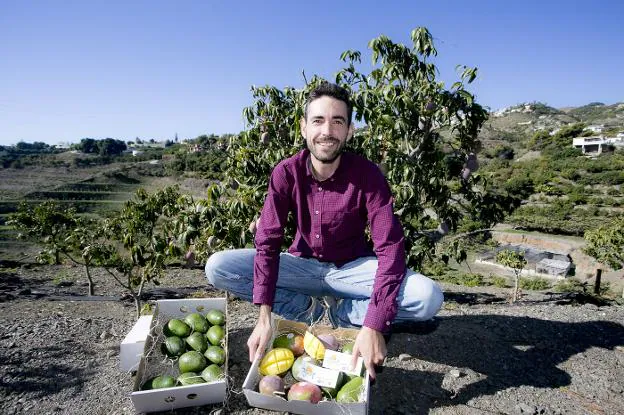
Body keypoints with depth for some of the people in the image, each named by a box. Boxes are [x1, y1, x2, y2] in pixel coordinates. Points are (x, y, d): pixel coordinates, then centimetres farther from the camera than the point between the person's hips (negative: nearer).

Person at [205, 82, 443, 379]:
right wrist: (264, 317, -28)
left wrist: (373, 326, -36)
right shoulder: (286, 173, -14)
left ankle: (335, 313, -10)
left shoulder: (367, 175, -19)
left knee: (429, 298, -28)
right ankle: (312, 310, -10)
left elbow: (390, 247, -25)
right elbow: (267, 243, -17)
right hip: (303, 266, 2)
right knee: (217, 267, -17)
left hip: (353, 268, -1)